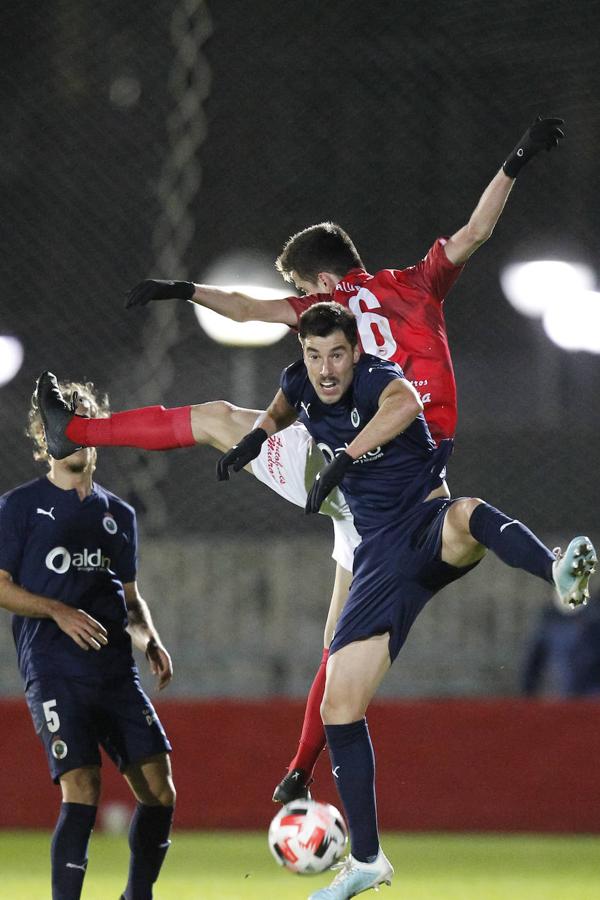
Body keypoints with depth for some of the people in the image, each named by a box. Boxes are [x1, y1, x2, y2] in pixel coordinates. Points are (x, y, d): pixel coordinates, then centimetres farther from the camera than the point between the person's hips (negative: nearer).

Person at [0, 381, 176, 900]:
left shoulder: (118, 515, 19)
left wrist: (150, 641, 4)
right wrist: (59, 611, -15)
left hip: (115, 668, 5)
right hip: (52, 670, -5)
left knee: (159, 789, -3)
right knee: (82, 792, -19)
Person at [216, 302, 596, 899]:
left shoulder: (375, 378, -15)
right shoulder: (301, 384, 5)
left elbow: (406, 403, -43)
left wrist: (344, 458, -47)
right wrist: (258, 436, 16)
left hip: (428, 524, -6)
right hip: (383, 553, 6)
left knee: (466, 513, -44)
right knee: (338, 708, 0)